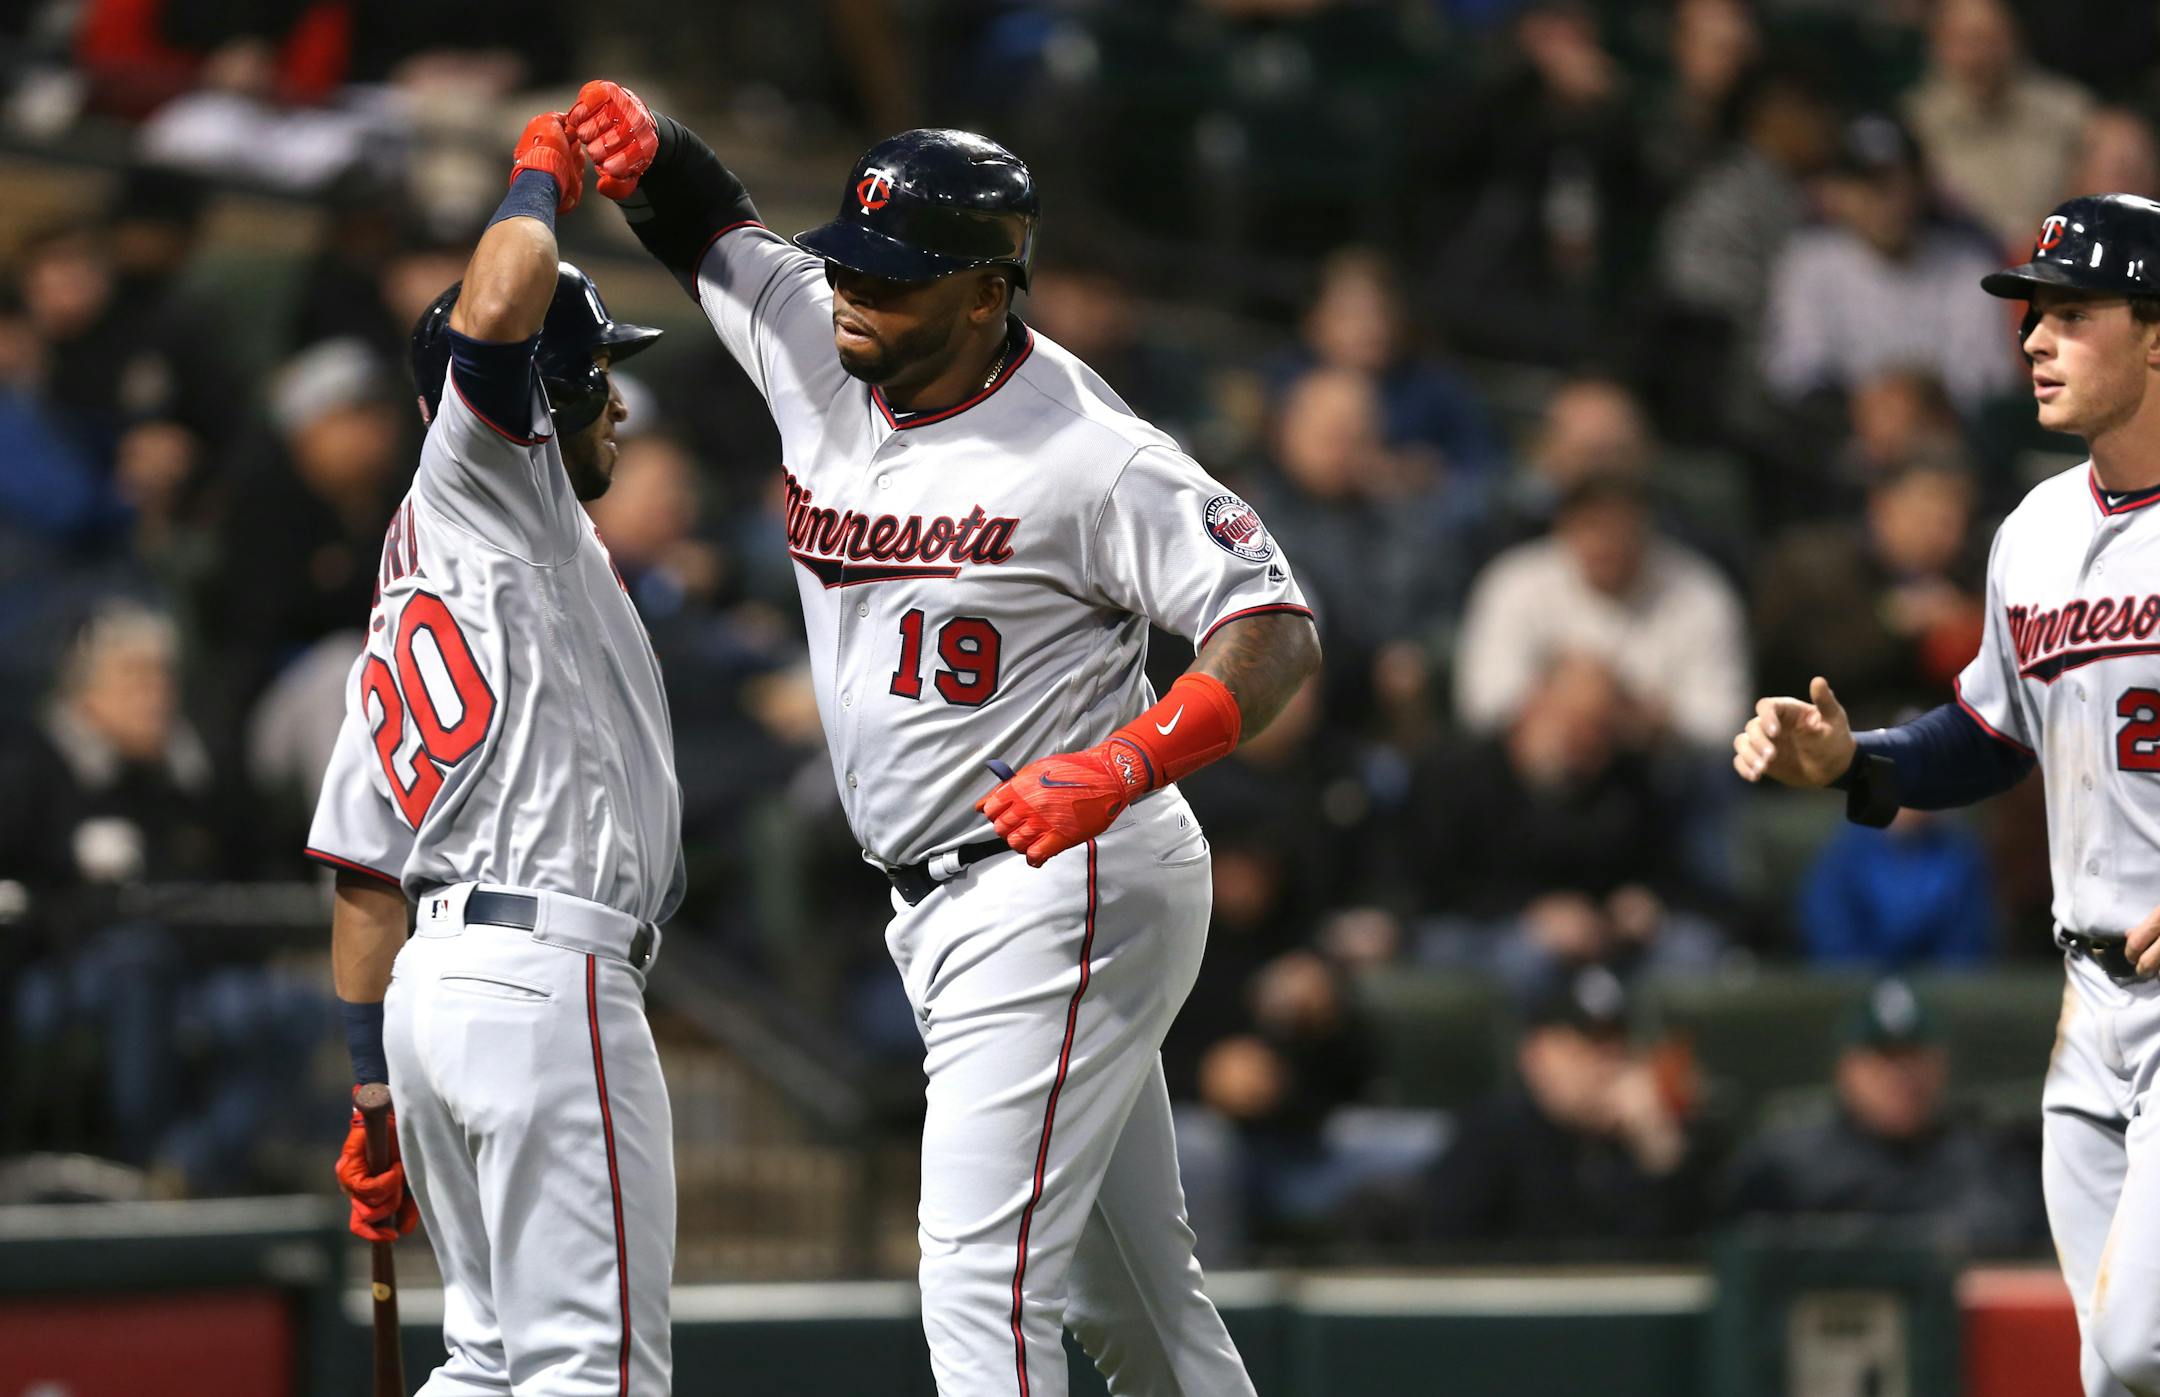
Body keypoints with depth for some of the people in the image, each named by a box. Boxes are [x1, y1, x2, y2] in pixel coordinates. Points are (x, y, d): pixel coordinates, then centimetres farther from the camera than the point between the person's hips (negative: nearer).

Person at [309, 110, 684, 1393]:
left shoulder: (398, 623, 25)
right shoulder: (478, 491, 0)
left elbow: (366, 879, 22)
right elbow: (493, 310, -21)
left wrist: (378, 1093, 22)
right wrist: (543, 175, -2)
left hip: (433, 984, 9)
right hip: (546, 970, -9)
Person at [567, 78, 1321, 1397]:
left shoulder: (1089, 456, -18)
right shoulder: (822, 353, 3)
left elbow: (1277, 630, -20)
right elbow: (706, 223, 17)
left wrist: (1119, 768, -35)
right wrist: (638, 143, -7)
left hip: (1066, 892, -8)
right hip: (941, 905, 8)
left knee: (984, 1284, -16)